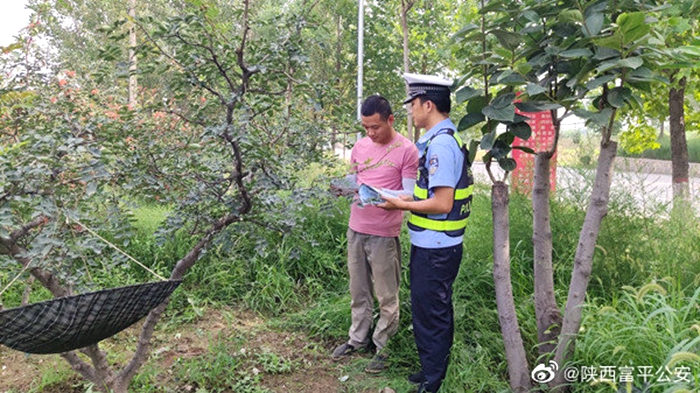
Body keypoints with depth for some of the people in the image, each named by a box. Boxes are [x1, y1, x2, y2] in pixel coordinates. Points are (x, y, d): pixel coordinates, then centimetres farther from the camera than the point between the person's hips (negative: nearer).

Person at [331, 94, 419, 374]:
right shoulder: (360, 146, 7)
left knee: (386, 297, 7)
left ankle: (383, 346, 22)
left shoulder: (407, 150, -9)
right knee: (359, 291, 17)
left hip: (384, 234, -5)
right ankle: (358, 338, 32)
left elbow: (409, 195, -11)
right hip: (356, 229, 5)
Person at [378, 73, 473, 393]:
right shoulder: (448, 139, 10)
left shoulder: (440, 144, -22)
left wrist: (402, 205, -15)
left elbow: (442, 204, -25)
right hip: (437, 245, 10)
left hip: (434, 248, -10)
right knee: (437, 311, 20)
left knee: (429, 314, 3)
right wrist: (412, 199, 11)